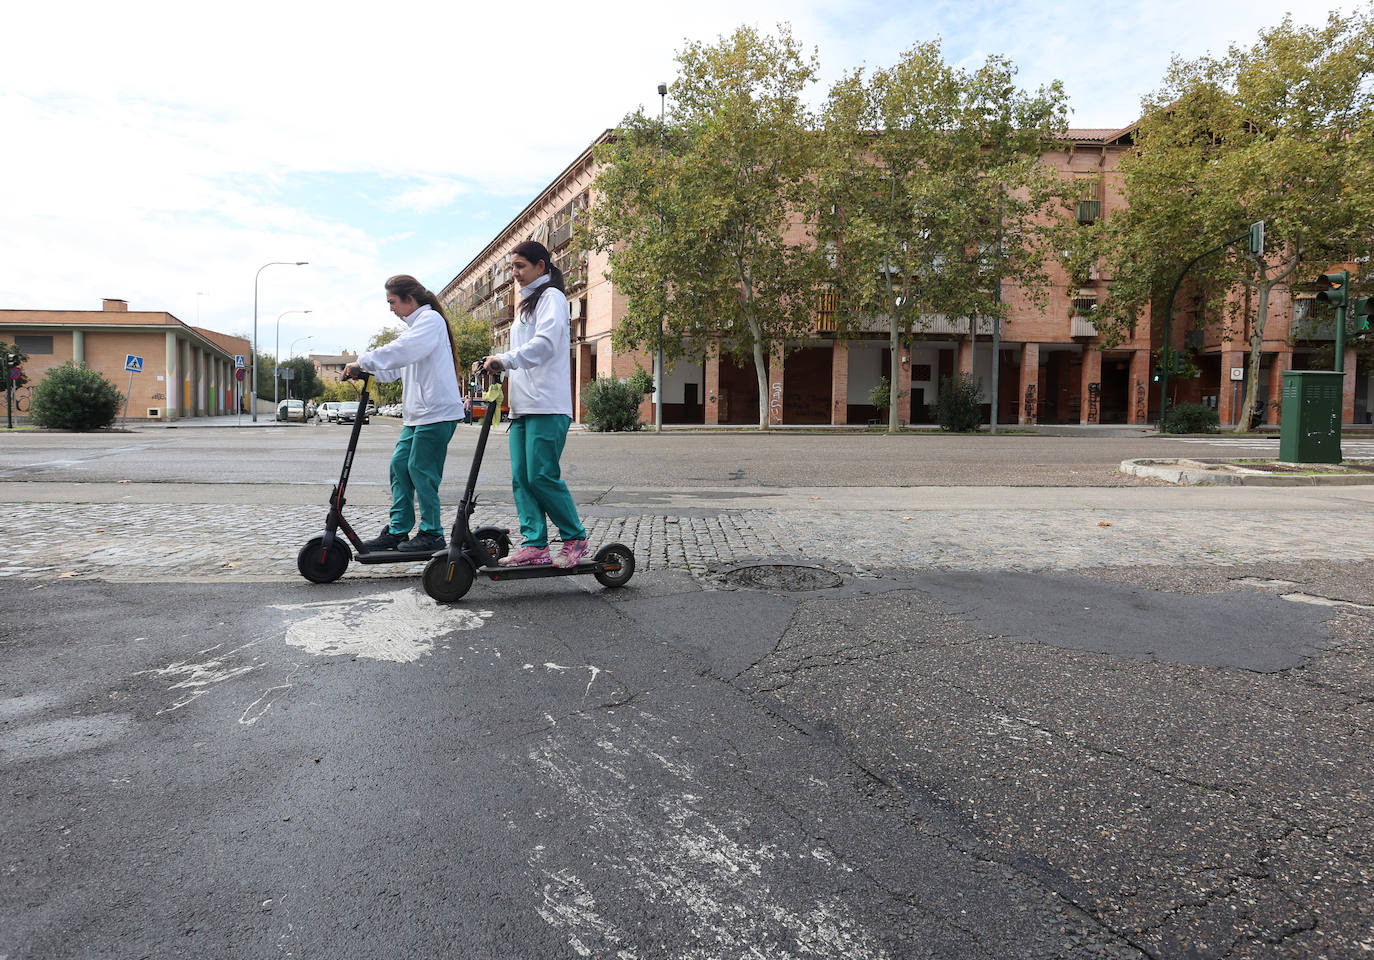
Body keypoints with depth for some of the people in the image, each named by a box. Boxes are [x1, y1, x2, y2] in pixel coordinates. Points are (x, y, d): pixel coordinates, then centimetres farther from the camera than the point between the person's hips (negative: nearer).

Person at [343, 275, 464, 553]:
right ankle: (397, 530, 13)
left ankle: (432, 534, 3)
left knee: (420, 470, -7)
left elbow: (401, 351, -23)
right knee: (400, 464, 8)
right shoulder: (416, 324, 24)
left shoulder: (430, 319, -7)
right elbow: (397, 367, 25)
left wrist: (363, 361, -19)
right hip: (418, 414, 10)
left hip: (437, 412, -10)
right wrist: (365, 370, 10)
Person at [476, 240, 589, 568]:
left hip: (547, 405, -9)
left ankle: (575, 540, 1)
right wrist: (491, 365, 16)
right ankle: (534, 545, 4)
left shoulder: (551, 296, -1)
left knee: (542, 476, -12)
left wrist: (505, 359, -28)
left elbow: (545, 342, -19)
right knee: (521, 478, 2)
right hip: (522, 405, 9)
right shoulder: (526, 303, 28)